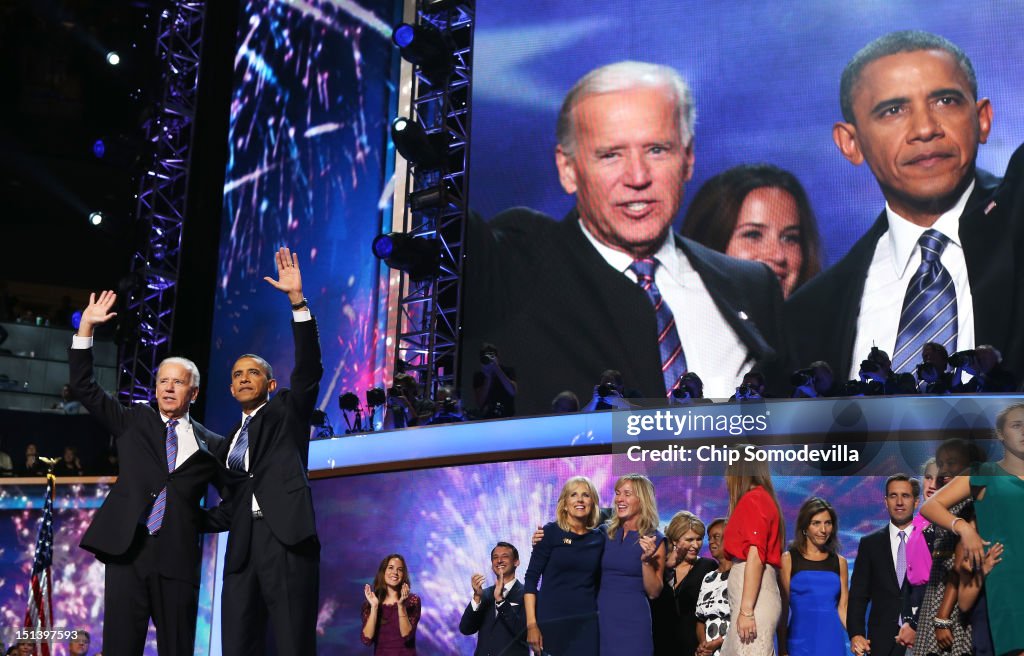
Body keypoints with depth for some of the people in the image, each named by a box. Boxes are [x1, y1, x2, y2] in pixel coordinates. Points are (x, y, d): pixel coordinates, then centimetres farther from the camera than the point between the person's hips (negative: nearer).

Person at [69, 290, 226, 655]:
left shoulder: (210, 445, 11)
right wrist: (86, 327, 5)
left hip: (178, 557, 0)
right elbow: (84, 387, 11)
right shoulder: (134, 422, 15)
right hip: (127, 548, 1)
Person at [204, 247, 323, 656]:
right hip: (243, 546, 6)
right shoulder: (229, 443, 26)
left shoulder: (288, 412, 13)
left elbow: (309, 369, -3)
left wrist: (296, 299, -11)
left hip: (287, 538, -5)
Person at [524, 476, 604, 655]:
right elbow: (531, 579, -6)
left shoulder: (599, 538, 6)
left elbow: (598, 583, 12)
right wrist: (531, 624, -12)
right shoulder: (550, 532, -4)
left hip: (586, 623, 3)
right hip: (551, 621, -3)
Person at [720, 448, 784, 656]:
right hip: (752, 597, 9)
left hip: (753, 599, -9)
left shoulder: (752, 500, -7)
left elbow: (755, 556, -15)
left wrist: (746, 610, -19)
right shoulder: (762, 498, 18)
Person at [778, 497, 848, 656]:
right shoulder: (788, 559, 2)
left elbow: (842, 607, 8)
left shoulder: (839, 562, 11)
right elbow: (783, 609, 0)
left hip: (833, 642, 2)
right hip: (800, 643, -2)